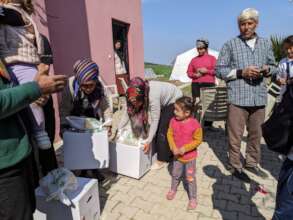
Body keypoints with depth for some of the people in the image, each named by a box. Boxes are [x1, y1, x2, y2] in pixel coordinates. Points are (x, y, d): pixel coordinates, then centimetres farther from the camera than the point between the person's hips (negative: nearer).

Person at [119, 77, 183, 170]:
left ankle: (161, 160, 3)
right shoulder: (136, 94, -21)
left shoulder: (153, 96, -40)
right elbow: (129, 112, -12)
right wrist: (118, 130, -15)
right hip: (163, 101, 7)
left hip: (174, 100, -6)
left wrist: (148, 141, -29)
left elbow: (155, 120, -33)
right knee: (156, 128, 3)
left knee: (163, 129, -9)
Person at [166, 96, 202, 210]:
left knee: (190, 178, 11)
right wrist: (173, 148, -16)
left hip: (190, 156, -4)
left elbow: (198, 140, -17)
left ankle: (193, 198, 32)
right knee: (175, 174, 23)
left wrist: (185, 148, -24)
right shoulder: (173, 121, -13)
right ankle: (173, 189, 50)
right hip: (177, 155, 4)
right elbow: (170, 135, -4)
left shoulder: (195, 124, -24)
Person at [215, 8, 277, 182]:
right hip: (238, 98, -4)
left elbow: (273, 66, 19)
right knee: (235, 136, 1)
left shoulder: (266, 44, 12)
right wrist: (241, 72, -14)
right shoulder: (230, 45, 1)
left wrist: (267, 69, -5)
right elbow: (219, 70, -2)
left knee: (256, 133, 15)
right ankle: (236, 167, 19)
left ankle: (252, 163, 33)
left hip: (259, 97, 4)